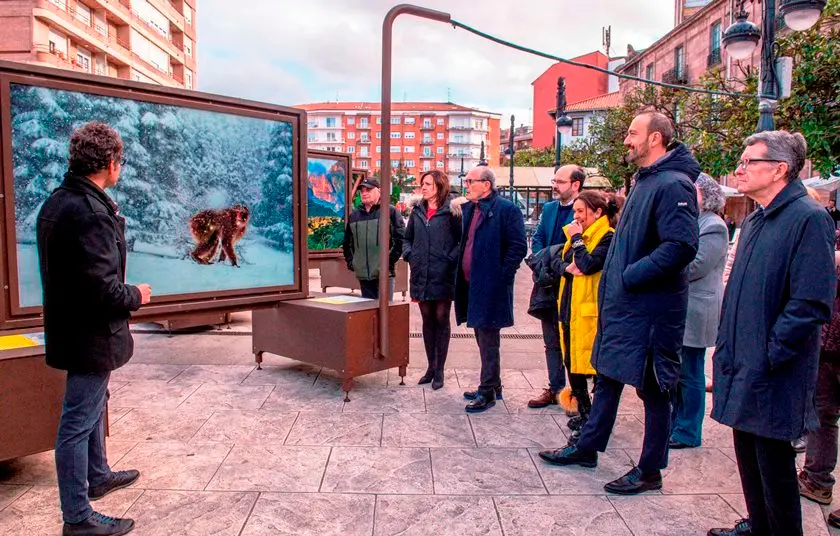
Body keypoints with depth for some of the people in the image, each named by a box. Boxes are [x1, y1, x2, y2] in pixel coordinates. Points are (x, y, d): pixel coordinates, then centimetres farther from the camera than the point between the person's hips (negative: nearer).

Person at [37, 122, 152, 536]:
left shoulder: (56, 203, 6)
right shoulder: (91, 213, -26)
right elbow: (103, 290, -28)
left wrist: (125, 293, 14)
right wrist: (136, 296, -9)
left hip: (70, 327, 10)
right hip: (91, 335, -10)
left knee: (91, 407, 26)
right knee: (78, 423, 2)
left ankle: (97, 475, 46)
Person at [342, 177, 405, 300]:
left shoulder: (390, 211, -1)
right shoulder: (354, 215, 16)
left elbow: (401, 238, -6)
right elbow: (347, 242, 25)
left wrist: (391, 260, -9)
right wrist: (350, 261, 15)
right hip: (362, 274, 5)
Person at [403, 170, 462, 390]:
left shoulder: (451, 212, -5)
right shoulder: (417, 211, 11)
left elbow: (463, 240, -6)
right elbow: (407, 238, 20)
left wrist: (451, 260, -14)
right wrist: (409, 255, 5)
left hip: (443, 277, -5)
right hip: (421, 275, 5)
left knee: (441, 320, 4)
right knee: (427, 320, 12)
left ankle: (439, 370, 13)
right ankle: (431, 366, 23)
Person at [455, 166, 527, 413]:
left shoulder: (507, 209, -11)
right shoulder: (468, 209, 13)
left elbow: (518, 247, -15)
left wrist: (501, 275, -15)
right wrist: (462, 273, 12)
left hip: (491, 287, -8)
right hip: (472, 284, 8)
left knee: (488, 340, -1)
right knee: (483, 338, 17)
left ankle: (487, 392, 11)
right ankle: (493, 386, 31)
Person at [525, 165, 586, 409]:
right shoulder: (549, 208, 12)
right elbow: (537, 239, 13)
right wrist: (543, 267, -2)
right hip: (549, 285, 7)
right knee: (552, 341, 14)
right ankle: (555, 388, 25)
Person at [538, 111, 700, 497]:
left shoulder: (673, 185, -17)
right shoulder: (644, 181, 14)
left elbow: (681, 246, -28)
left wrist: (631, 276, -21)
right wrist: (614, 283, 10)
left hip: (651, 309, -10)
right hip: (622, 304, 10)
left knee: (653, 389, 5)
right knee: (607, 376, 18)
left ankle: (650, 470, 22)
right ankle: (586, 447, 33)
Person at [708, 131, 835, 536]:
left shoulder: (809, 218, -15)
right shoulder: (754, 221, 13)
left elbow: (812, 303, -21)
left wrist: (769, 355, -18)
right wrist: (727, 346, 13)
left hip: (773, 376, -8)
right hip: (741, 366, 8)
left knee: (773, 463, 5)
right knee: (747, 452, 19)